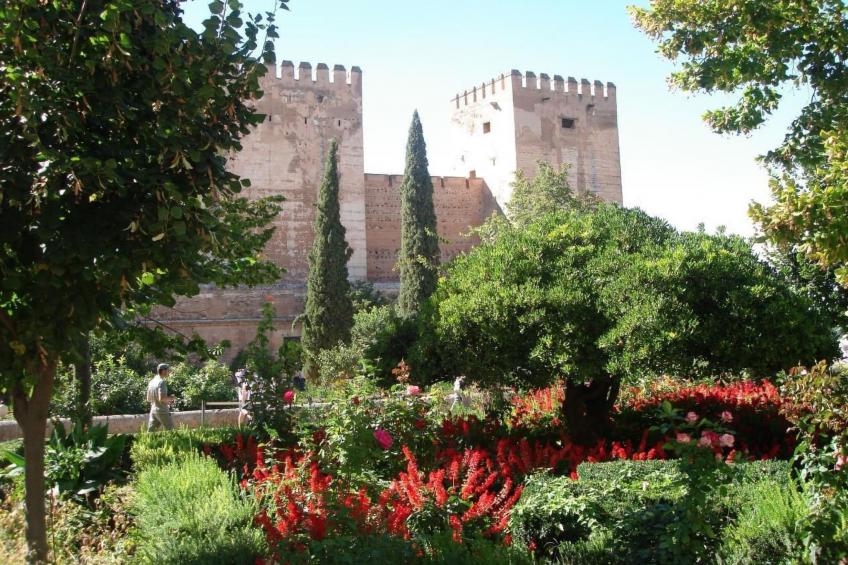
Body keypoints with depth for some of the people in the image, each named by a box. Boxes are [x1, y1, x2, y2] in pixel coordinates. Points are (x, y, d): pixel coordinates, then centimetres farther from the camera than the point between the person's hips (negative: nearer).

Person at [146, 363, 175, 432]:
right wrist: (170, 398, -6)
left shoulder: (151, 382, 10)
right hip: (162, 411, -7)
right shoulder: (161, 382, -15)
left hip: (153, 410, 8)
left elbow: (148, 399, 17)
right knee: (171, 431, 3)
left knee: (150, 432, 6)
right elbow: (161, 398, -25)